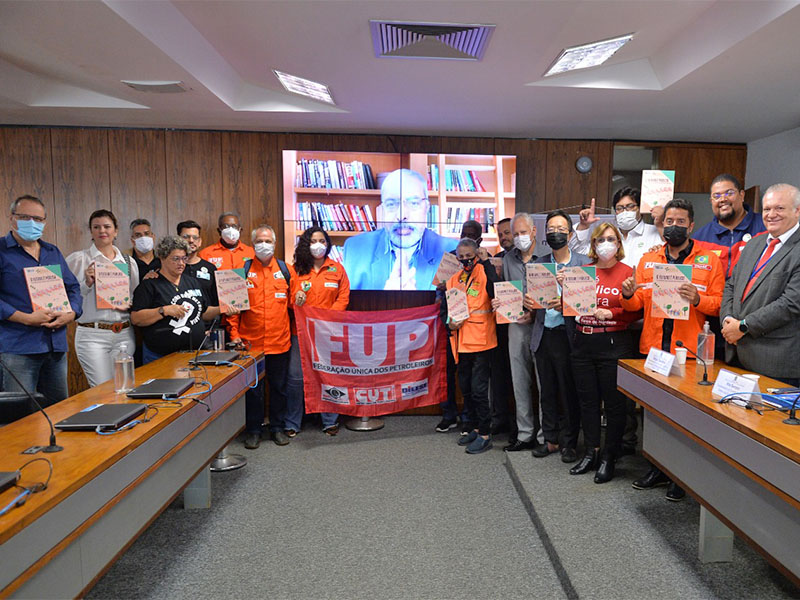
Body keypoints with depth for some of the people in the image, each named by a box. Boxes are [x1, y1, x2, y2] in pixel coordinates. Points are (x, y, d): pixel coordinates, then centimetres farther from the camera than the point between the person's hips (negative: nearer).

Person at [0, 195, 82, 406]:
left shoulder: (53, 252, 17)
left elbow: (73, 288, 17)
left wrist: (71, 314, -3)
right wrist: (27, 319, -18)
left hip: (56, 345, 6)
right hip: (18, 347, -6)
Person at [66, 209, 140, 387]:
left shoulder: (129, 262, 12)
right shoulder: (77, 259, 2)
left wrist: (129, 305, -1)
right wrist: (87, 283, -14)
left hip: (124, 334, 3)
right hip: (92, 334, -3)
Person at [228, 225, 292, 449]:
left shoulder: (284, 269, 7)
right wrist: (234, 334, -5)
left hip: (280, 341, 2)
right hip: (250, 342, -1)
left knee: (279, 386, 11)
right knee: (252, 387, 8)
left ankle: (278, 427, 26)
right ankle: (253, 430, 22)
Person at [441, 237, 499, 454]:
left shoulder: (485, 272, -5)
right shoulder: (454, 279, 14)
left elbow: (497, 296, -24)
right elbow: (444, 308, 19)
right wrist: (449, 322, -3)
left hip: (481, 339, -7)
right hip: (462, 341, 7)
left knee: (479, 388, -5)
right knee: (465, 387, 16)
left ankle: (485, 434, 7)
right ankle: (473, 427, 31)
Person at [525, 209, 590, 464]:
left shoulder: (583, 263, -1)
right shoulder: (538, 264, 11)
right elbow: (530, 295, 11)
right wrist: (526, 302, -12)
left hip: (568, 335, -4)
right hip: (544, 336, 4)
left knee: (570, 392, 4)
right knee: (547, 392, 12)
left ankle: (569, 443, 19)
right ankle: (551, 440, 26)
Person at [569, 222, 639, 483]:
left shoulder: (627, 272, -2)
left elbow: (636, 311, -6)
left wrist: (611, 313, -18)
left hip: (613, 344, -4)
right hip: (583, 343, 5)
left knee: (614, 402, 3)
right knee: (588, 400, 12)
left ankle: (609, 457, 17)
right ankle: (591, 453, 26)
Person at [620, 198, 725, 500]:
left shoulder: (710, 261, 2)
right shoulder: (648, 260, 12)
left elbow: (719, 304, -4)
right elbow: (637, 304, 9)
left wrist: (697, 299, -24)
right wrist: (628, 295, -13)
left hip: (689, 351, -3)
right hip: (652, 348, 4)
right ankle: (658, 468, 28)